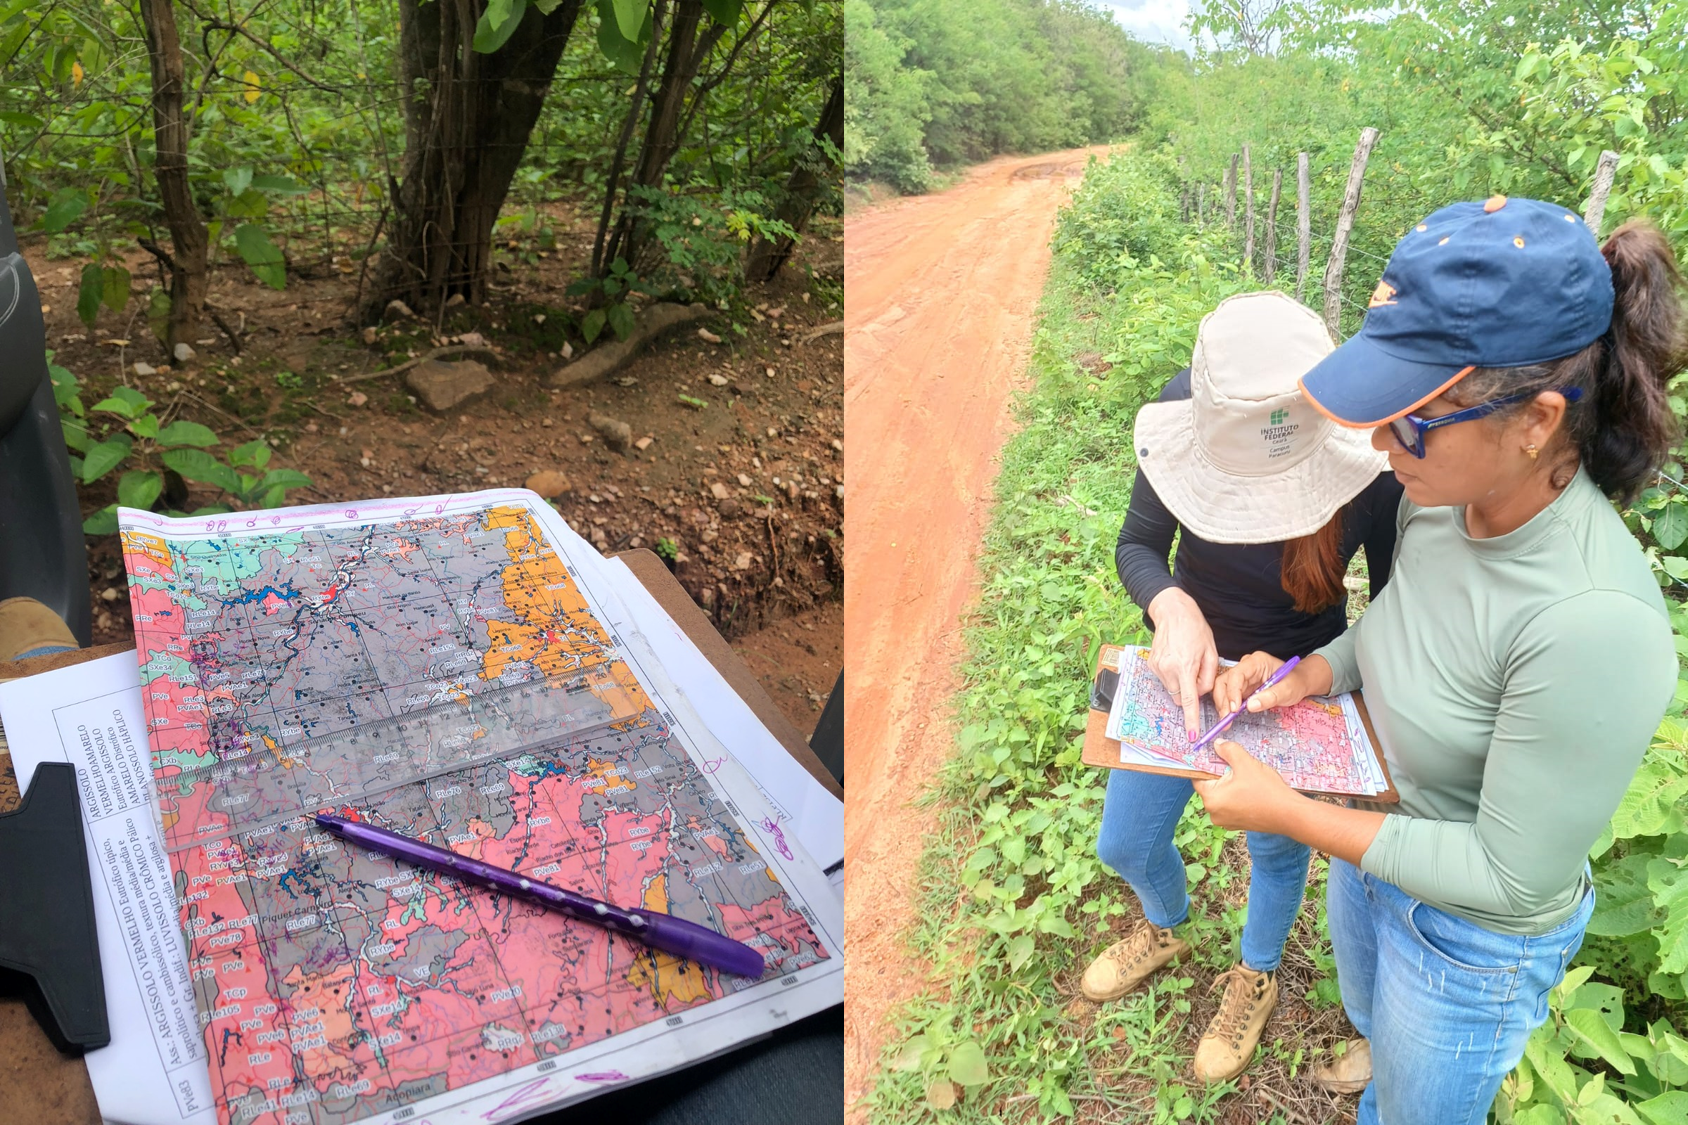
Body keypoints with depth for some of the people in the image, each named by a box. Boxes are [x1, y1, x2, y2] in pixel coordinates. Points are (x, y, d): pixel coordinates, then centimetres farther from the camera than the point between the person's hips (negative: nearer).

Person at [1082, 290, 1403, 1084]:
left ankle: (1256, 980, 57)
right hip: (1187, 657, 3)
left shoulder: (1369, 462, -31)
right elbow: (1138, 545, -14)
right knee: (1124, 845, 18)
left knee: (1275, 848, 23)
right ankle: (1166, 931, 56)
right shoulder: (1184, 414, -27)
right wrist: (1172, 607, -36)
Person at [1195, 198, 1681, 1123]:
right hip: (1371, 843, 7)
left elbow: (1511, 879, -29)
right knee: (1375, 1034, 35)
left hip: (1473, 942, -7)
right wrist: (1306, 676, -13)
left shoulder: (1595, 627, -38)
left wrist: (1288, 813, -27)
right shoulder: (1441, 498, -17)